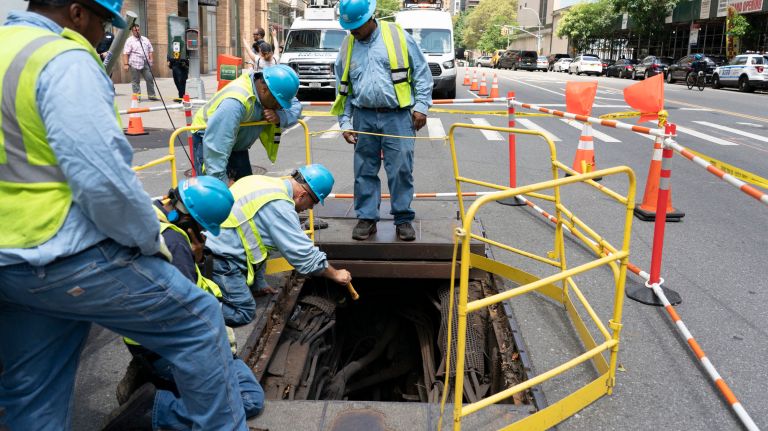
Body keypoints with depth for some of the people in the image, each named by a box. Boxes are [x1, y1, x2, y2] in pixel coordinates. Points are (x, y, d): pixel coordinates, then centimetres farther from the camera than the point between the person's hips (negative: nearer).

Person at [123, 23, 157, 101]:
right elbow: (125, 53, -6)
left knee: (150, 79, 4)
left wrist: (151, 60, 6)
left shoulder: (145, 39, 14)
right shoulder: (129, 41, -2)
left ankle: (151, 95, 11)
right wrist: (126, 64, -13)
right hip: (135, 64, -4)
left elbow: (150, 51, 18)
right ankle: (137, 96, 8)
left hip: (146, 64, 4)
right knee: (135, 81, 2)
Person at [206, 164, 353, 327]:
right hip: (217, 257, -9)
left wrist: (259, 283, 21)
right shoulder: (279, 206, -18)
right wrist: (336, 274, 2)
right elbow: (304, 254, -13)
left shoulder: (267, 183, 10)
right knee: (244, 313, -6)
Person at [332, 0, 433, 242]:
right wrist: (345, 123, 9)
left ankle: (403, 219, 12)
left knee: (401, 169, -2)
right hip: (364, 117, 3)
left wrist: (421, 106, -5)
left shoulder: (398, 36, 0)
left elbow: (421, 72, 2)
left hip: (397, 115, -3)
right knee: (365, 170, 6)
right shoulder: (347, 46, 10)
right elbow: (343, 88, 15)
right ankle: (366, 218, 18)